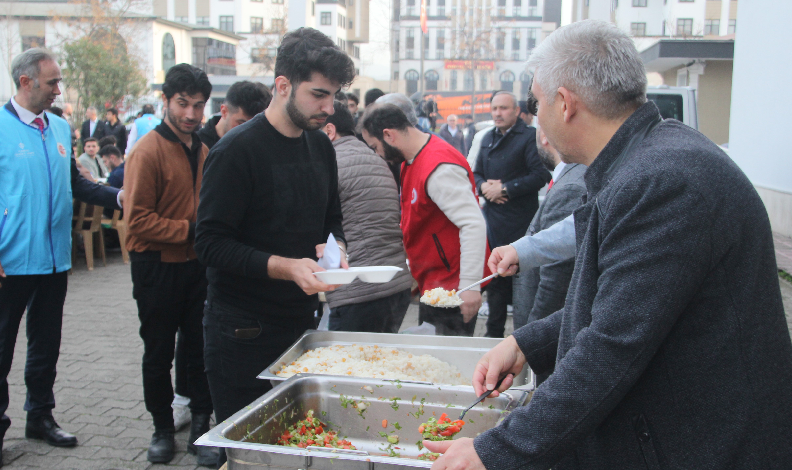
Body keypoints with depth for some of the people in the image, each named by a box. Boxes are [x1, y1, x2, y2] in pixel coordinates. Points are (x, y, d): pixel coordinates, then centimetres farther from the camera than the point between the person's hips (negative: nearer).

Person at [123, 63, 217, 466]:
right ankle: (163, 429, 26)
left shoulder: (201, 150, 9)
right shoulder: (149, 150, -13)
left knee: (200, 350, 8)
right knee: (159, 354, 10)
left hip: (195, 265, 5)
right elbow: (137, 219, -18)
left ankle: (201, 429, 20)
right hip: (158, 269, -5)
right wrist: (189, 231, -20)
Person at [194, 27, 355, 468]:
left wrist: (333, 246, -6)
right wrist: (285, 266, -27)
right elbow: (212, 242, -17)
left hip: (301, 318, 6)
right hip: (243, 330, -6)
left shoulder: (321, 145, 6)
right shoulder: (238, 150, -15)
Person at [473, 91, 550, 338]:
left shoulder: (529, 136, -7)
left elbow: (540, 175, -15)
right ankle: (494, 332, 24)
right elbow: (476, 173, 19)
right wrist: (484, 186, -3)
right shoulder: (488, 139, 15)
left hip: (520, 222, -7)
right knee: (494, 276, 13)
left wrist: (505, 189, -16)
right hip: (493, 219, 7)